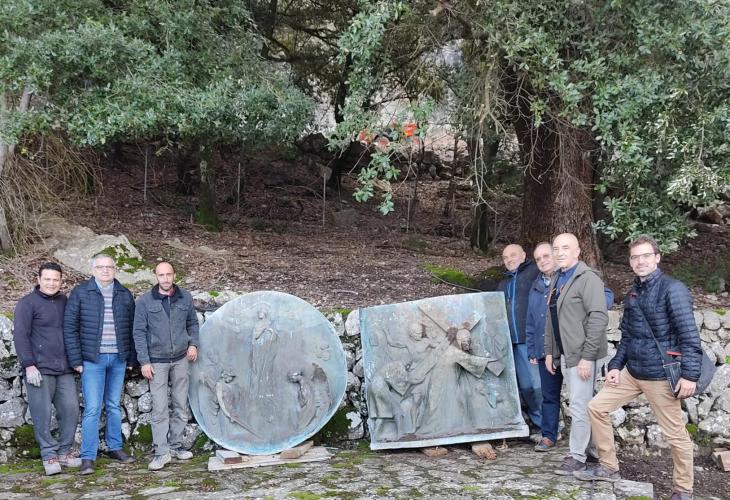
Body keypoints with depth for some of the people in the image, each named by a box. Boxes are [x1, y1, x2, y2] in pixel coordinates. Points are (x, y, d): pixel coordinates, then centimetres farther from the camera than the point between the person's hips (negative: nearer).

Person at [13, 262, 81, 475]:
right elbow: (20, 335, -6)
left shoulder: (65, 302, 13)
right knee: (42, 415, -2)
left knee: (71, 409, 2)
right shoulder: (27, 303, -1)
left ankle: (64, 452, 15)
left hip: (64, 370, 5)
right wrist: (29, 365, -12)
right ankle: (49, 455, 9)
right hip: (40, 370, -4)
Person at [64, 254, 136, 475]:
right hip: (92, 359, -3)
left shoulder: (125, 295, 7)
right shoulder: (80, 293, -2)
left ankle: (115, 448, 25)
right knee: (92, 409, -5)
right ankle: (87, 457, 2)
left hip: (118, 359, 3)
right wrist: (76, 360, -8)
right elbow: (70, 327, -3)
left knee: (114, 406, 13)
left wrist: (132, 358, 6)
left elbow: (132, 329, 10)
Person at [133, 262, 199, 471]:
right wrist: (144, 361, -8)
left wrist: (193, 343, -1)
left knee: (181, 405, 8)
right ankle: (162, 452, 2)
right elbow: (139, 332, -4)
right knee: (159, 408, -3)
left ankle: (175, 445, 20)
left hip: (180, 359, 3)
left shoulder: (185, 297, 3)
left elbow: (193, 323, 15)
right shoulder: (145, 301, -5)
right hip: (157, 361, -3)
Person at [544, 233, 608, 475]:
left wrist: (587, 356, -20)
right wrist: (549, 351, 16)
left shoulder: (588, 278, -12)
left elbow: (599, 318, -18)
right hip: (564, 354, 8)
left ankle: (577, 457, 9)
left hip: (581, 354, -8)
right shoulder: (556, 279, 14)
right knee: (579, 405, 15)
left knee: (579, 407, -2)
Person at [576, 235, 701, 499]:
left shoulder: (672, 289, -13)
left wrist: (690, 374, -22)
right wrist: (616, 365, 8)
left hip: (660, 376, -7)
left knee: (675, 434, 4)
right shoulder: (632, 293, 9)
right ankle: (608, 467, 20)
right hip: (631, 372, 7)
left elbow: (689, 334, -18)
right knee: (596, 407, 7)